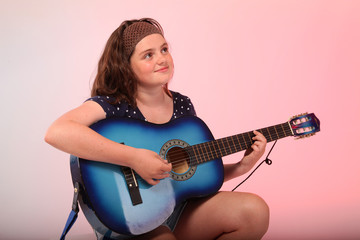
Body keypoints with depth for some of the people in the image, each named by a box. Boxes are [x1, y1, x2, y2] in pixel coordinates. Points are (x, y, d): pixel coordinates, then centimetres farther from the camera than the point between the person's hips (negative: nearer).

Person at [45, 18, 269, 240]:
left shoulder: (182, 105, 4)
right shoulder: (112, 105, -15)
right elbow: (57, 132, -36)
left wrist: (242, 167, -3)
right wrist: (134, 158, -35)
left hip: (179, 209, 6)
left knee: (254, 210, -14)